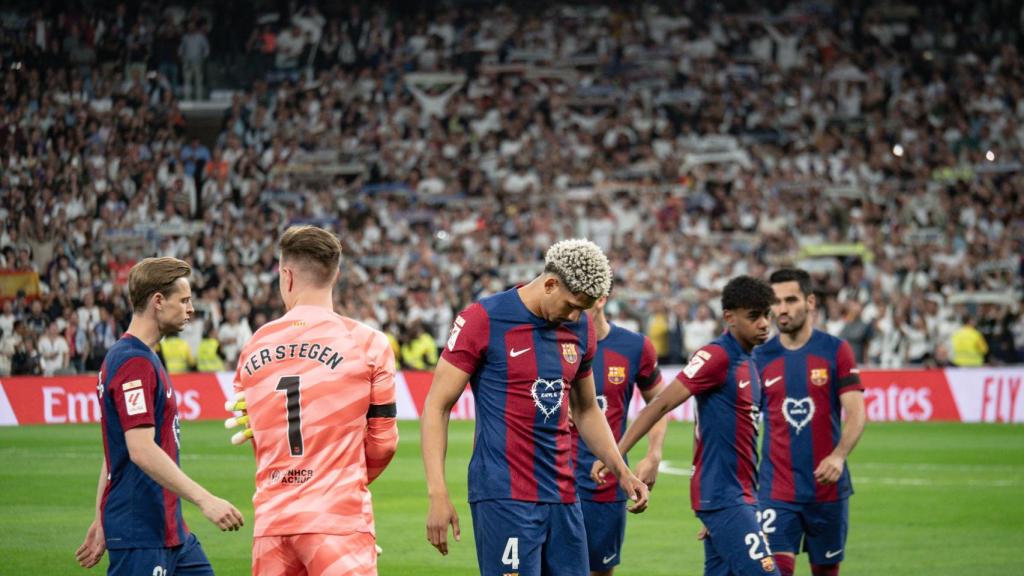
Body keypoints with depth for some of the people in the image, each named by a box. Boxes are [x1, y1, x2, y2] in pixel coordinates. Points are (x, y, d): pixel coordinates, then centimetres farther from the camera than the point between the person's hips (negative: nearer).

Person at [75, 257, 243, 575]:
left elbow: (113, 452, 21)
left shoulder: (141, 358, 17)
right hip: (140, 535, -10)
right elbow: (142, 450, -25)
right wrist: (205, 500, -28)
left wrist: (101, 520, 23)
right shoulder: (134, 363, -16)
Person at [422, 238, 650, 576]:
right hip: (504, 497, -6)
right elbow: (437, 406, -6)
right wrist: (438, 495, -13)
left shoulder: (580, 329, 11)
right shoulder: (484, 321, -8)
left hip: (562, 495, 6)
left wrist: (621, 472, 15)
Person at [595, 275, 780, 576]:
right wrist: (616, 454, -21)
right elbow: (661, 405, -15)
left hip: (740, 494, 9)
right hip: (723, 495, -9)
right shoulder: (716, 356, -12)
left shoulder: (747, 363, 15)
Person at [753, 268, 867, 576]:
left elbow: (856, 413, -7)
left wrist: (838, 456, -25)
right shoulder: (760, 358, 4)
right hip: (776, 490, 0)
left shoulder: (836, 350, -1)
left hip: (828, 488, 0)